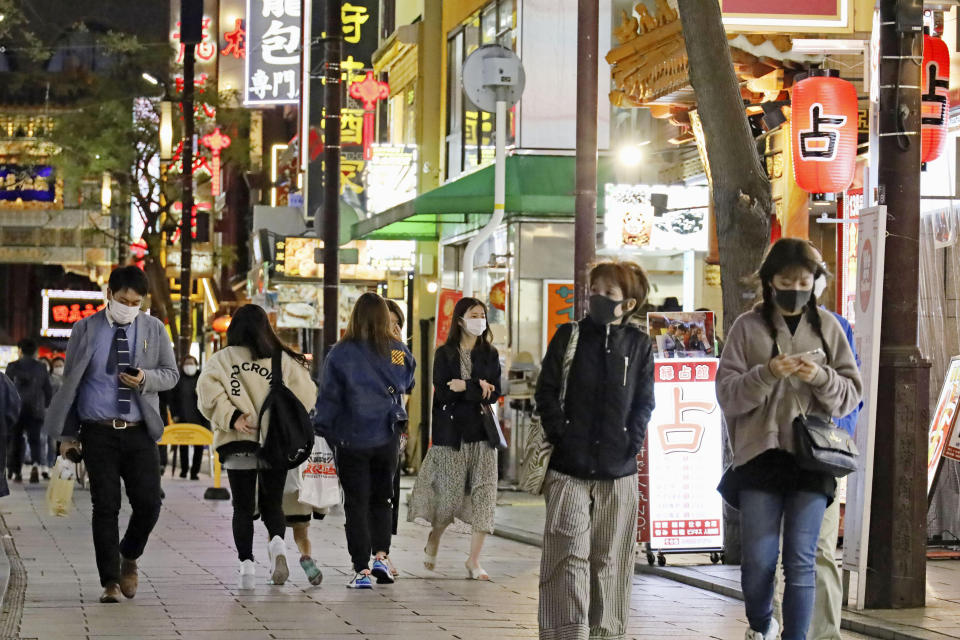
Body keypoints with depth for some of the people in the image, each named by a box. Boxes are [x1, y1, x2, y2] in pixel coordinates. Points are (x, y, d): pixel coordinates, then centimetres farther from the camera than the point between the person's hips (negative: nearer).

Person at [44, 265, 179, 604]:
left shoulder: (154, 329, 7)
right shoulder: (85, 330, 3)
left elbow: (171, 375, 11)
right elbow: (70, 382, 6)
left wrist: (145, 379, -12)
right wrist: (68, 434, 3)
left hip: (139, 433, 1)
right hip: (98, 433, -1)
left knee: (148, 503, -6)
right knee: (106, 507, -2)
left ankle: (128, 558, 23)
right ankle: (110, 582, 6)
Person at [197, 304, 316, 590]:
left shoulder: (220, 360, 2)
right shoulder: (284, 360, 3)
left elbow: (208, 392, -13)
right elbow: (305, 396, -1)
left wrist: (231, 417, -13)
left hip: (238, 445, -1)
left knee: (243, 507, 8)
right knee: (272, 504, 14)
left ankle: (246, 564, -5)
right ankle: (277, 542, -14)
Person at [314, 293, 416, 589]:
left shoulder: (340, 353, -9)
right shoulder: (399, 351, -2)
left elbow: (328, 397, -7)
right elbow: (408, 386, 12)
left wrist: (321, 431, 0)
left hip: (352, 439, -2)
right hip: (387, 438, 2)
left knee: (356, 504, 5)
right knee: (381, 499, 17)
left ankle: (362, 570, 1)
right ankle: (381, 555, 0)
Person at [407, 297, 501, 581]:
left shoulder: (490, 354, 10)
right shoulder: (445, 354, 3)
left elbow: (493, 395, 1)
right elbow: (442, 392, -9)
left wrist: (464, 387, -11)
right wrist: (478, 388, -11)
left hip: (482, 431, 2)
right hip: (451, 432, -2)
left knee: (484, 494, -7)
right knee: (450, 495, -1)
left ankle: (474, 560, -3)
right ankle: (433, 540, 29)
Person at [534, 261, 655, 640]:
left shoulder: (639, 345, 6)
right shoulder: (569, 336, 4)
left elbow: (644, 402, 8)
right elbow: (546, 391, 3)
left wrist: (632, 443, -3)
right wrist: (559, 436, -6)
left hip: (618, 470, 1)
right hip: (569, 469, -1)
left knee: (610, 559, 7)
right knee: (569, 554, -8)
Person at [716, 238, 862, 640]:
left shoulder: (827, 326, 9)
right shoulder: (748, 327, 5)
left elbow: (852, 395, 8)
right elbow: (727, 394, 0)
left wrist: (821, 377, -12)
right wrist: (767, 374, -16)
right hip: (760, 456, 0)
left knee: (801, 562, -3)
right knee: (758, 561, 1)